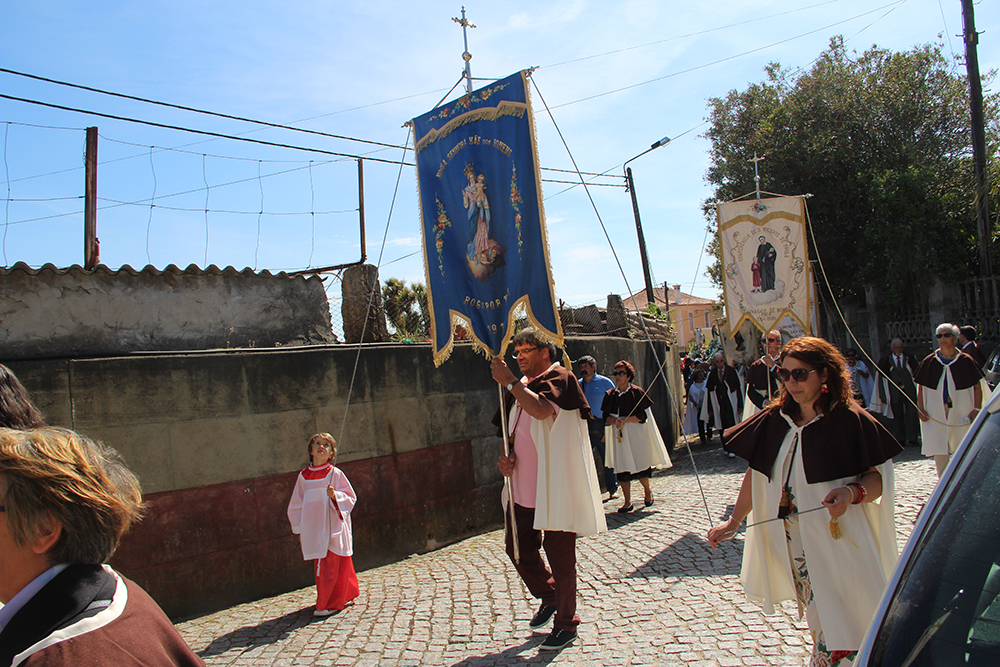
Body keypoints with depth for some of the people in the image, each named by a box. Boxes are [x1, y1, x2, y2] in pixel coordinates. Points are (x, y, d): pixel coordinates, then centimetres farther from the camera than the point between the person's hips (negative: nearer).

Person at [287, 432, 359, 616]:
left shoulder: (335, 474, -3)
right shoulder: (303, 476, 7)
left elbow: (351, 497, -2)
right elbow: (296, 505, 14)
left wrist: (335, 496, -20)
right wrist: (299, 528, 12)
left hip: (334, 528, -4)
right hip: (314, 530, 4)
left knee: (332, 566, -2)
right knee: (321, 565, 8)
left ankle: (331, 604, 8)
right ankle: (343, 596, 24)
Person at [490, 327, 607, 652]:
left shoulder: (560, 378, -10)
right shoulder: (522, 388, 14)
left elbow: (541, 409, -30)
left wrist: (508, 381, -23)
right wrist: (504, 457, 3)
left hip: (555, 488, -8)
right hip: (523, 488, 8)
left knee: (559, 554, 2)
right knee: (518, 548, 14)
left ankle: (566, 623, 18)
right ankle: (548, 597, 38)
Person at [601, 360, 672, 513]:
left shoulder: (637, 393, -4)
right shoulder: (610, 395, 6)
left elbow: (643, 416, -9)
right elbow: (606, 417, 6)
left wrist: (624, 420, -18)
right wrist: (615, 420, -15)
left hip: (636, 434, -3)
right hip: (619, 436, 3)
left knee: (640, 467, 2)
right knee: (622, 468, 0)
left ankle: (647, 491, 31)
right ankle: (627, 502, 7)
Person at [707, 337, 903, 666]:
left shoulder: (849, 420, -8)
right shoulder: (774, 420, 5)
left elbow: (878, 477, -5)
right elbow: (756, 474, 13)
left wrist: (852, 492, -25)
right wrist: (734, 521, 12)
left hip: (838, 541, -4)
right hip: (791, 543, 4)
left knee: (839, 625, -3)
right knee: (817, 619, 10)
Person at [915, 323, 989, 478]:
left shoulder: (965, 361, 0)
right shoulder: (929, 361, 3)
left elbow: (977, 386, 3)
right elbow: (921, 387, 7)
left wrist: (977, 409, -7)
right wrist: (921, 409, -1)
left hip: (961, 413, 0)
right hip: (937, 413, 0)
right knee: (939, 449, -3)